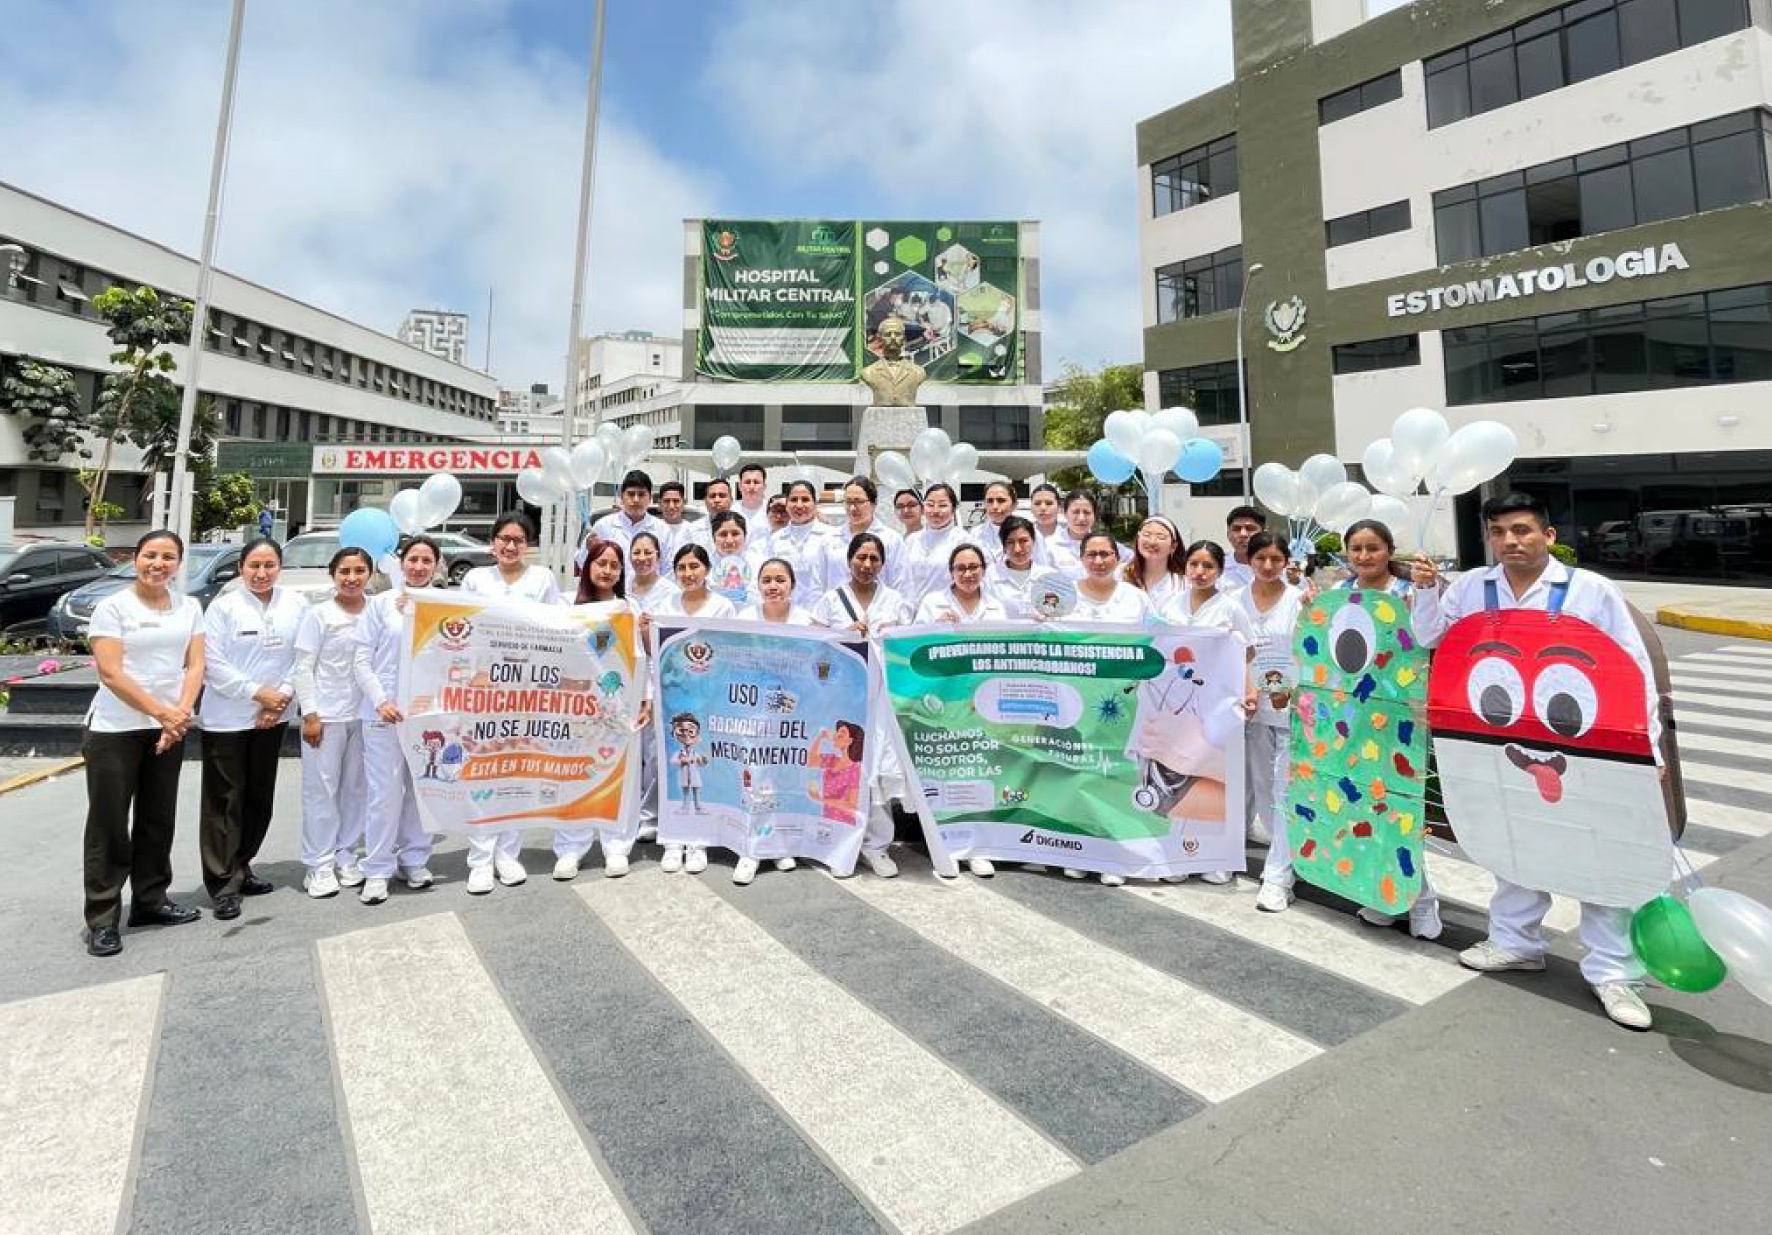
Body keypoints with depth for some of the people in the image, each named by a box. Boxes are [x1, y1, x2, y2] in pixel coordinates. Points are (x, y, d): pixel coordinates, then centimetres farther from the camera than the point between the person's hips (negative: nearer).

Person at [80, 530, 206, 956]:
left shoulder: (189, 607, 6)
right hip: (114, 730, -4)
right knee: (109, 825, 3)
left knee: (158, 820, 13)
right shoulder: (112, 607, -7)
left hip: (169, 729, 4)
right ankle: (102, 919, 13)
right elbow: (110, 673, -13)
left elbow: (195, 665, 1)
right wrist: (163, 713, -18)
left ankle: (150, 901, 26)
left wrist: (180, 714, -13)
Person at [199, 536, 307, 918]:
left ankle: (240, 868, 28)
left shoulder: (297, 604, 1)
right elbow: (212, 664, -10)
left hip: (273, 718, 3)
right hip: (226, 719, -3)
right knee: (225, 801, 0)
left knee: (260, 799, 13)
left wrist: (283, 695, -9)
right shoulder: (223, 607, -6)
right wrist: (258, 692, -13)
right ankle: (223, 885, 8)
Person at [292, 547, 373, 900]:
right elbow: (304, 668, -4)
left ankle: (346, 857, 23)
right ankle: (319, 865, 13)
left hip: (364, 715, 3)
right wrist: (310, 714, -9)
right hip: (325, 715, -3)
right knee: (322, 788, 3)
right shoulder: (319, 614, -4)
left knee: (356, 787, 10)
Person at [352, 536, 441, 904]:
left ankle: (413, 859, 25)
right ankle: (377, 870, 10)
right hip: (385, 710, -2)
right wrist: (380, 700, -10)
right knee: (384, 791, -2)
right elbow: (361, 659, -1)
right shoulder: (381, 604, 2)